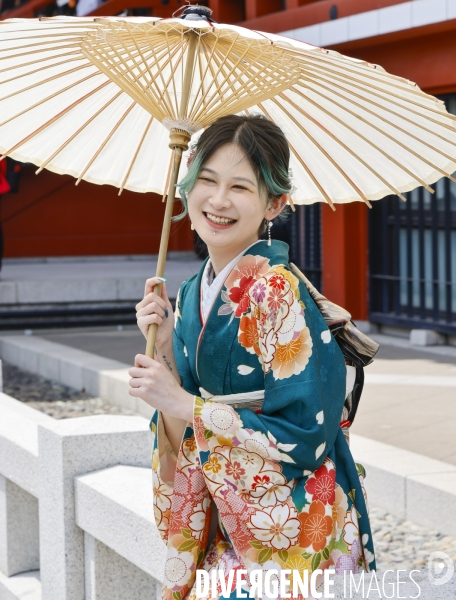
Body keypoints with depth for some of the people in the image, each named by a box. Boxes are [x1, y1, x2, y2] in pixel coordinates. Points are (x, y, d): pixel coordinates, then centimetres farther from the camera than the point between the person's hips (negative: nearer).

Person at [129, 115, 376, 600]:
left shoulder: (276, 290, -18)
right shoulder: (192, 295, 4)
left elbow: (305, 436, -23)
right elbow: (184, 440, 7)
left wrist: (182, 404, -18)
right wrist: (164, 352, -7)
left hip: (290, 537, -6)